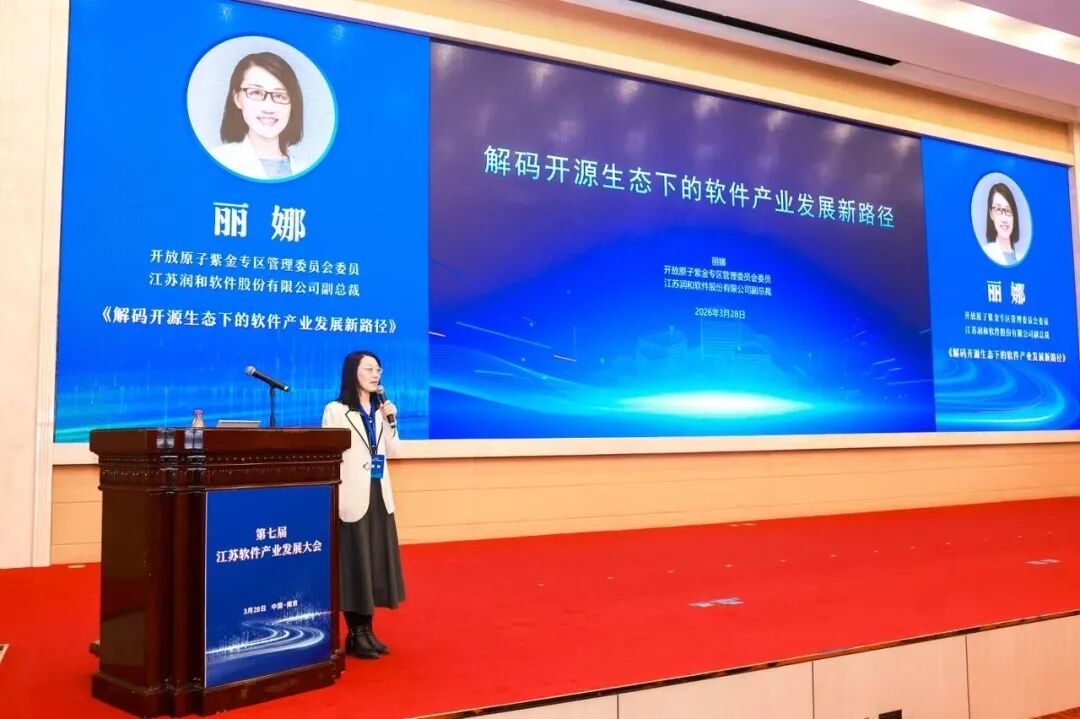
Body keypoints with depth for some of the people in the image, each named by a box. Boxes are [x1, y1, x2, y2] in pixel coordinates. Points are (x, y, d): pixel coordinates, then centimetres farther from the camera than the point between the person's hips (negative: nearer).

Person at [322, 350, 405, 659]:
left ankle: (368, 630, 19)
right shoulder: (336, 410, -5)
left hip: (379, 494, 6)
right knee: (354, 563, -1)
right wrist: (333, 496, -16)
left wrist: (391, 421, -3)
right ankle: (355, 634, 10)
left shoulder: (379, 410, 13)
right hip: (352, 496, -6)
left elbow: (391, 452, 11)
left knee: (375, 561, 9)